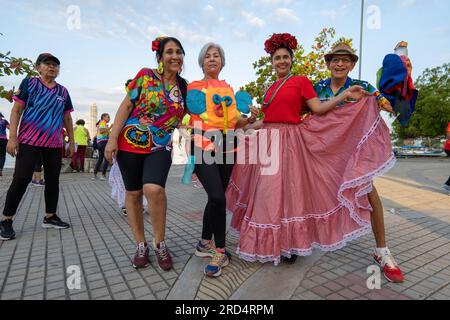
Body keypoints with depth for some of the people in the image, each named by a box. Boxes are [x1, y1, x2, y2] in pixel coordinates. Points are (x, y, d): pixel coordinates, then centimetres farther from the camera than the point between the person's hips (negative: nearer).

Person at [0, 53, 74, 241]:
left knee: (53, 179, 7)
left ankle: (50, 217, 19)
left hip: (54, 143, 4)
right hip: (29, 141, -4)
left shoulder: (63, 91, 12)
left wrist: (71, 142, 11)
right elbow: (16, 110, -2)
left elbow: (67, 118, 15)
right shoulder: (29, 83, 3)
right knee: (21, 179, -5)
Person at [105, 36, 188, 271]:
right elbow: (126, 106, -3)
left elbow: (181, 117, 19)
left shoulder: (184, 87, 8)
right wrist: (112, 138, -8)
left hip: (161, 147, 1)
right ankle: (141, 245, 21)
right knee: (133, 193, 5)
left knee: (154, 189, -22)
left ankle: (160, 243, -1)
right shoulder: (145, 76, -1)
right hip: (131, 142, 0)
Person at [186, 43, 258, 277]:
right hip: (203, 147, -5)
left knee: (216, 197, 9)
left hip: (226, 148, 5)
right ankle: (220, 252, -1)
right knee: (218, 198, -19)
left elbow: (235, 122, 18)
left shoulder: (228, 89, 18)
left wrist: (251, 119, 1)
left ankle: (205, 243, 28)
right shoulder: (193, 87, 6)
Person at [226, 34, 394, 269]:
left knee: (290, 191, -2)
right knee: (268, 193, 6)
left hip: (290, 143, -5)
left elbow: (318, 109, -4)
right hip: (267, 143, 5)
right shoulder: (270, 88, 17)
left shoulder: (301, 81, 3)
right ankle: (268, 243, 21)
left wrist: (345, 94, -12)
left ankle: (290, 244, 14)